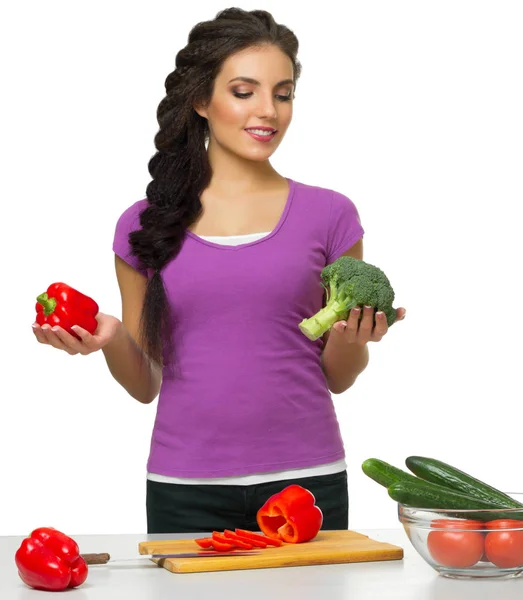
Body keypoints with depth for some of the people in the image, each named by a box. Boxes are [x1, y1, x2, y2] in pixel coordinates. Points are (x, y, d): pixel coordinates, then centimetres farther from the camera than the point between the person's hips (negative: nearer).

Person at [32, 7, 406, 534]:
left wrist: (352, 337, -13)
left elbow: (338, 378, 7)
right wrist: (110, 338, -10)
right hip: (186, 490, 1)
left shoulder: (329, 215, 2)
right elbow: (146, 385, 9)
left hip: (305, 478, 0)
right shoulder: (144, 223, 4)